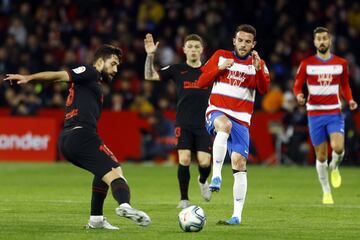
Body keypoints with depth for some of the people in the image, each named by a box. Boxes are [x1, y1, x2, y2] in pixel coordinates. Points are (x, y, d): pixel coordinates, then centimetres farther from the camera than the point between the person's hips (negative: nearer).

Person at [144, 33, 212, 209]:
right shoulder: (177, 70, 5)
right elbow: (150, 76, 2)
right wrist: (150, 55, -14)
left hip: (203, 124, 1)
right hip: (184, 123, -1)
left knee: (205, 162, -10)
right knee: (184, 160, -13)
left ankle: (203, 181, 26)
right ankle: (184, 199, 4)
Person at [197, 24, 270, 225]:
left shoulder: (258, 64, 8)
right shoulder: (220, 56, 9)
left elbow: (264, 89, -9)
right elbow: (201, 82, 6)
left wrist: (258, 69, -24)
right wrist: (219, 68, -8)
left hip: (241, 119, 1)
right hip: (217, 112, -1)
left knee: (239, 161, -10)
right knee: (225, 124, -38)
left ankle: (237, 215, -5)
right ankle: (216, 176, -42)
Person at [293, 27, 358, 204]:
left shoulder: (341, 63, 5)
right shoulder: (306, 64, 1)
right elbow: (297, 85, 5)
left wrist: (350, 100, -3)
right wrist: (298, 95, -18)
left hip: (334, 112, 0)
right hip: (315, 113, 0)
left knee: (338, 147, -21)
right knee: (321, 155, 2)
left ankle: (334, 168, 14)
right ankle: (326, 192, 18)